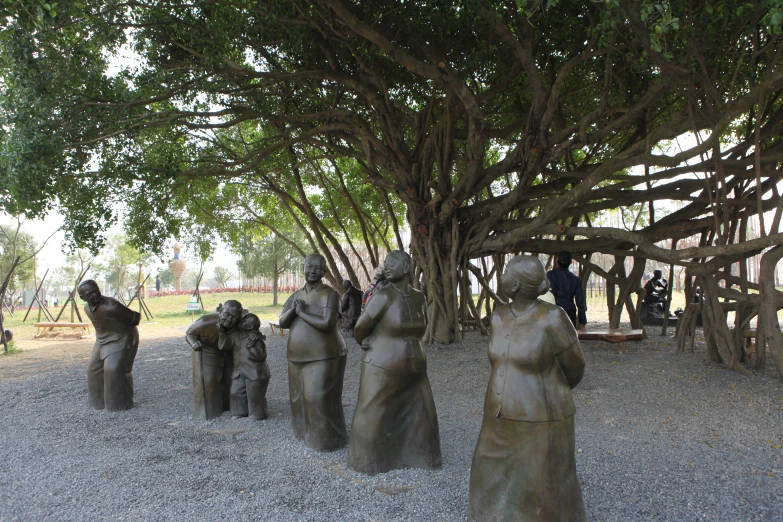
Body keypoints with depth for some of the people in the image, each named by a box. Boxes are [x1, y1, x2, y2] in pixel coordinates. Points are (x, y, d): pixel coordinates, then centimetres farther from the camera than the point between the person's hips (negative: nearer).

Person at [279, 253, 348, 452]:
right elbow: (282, 322, 4)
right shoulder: (296, 295, 9)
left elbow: (327, 323, -26)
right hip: (298, 357, 7)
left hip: (324, 356, -7)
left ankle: (327, 439, 13)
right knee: (300, 396, 18)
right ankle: (305, 431, 38)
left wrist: (302, 313, -15)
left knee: (320, 399, -3)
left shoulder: (329, 294, -13)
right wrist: (293, 309, -16)